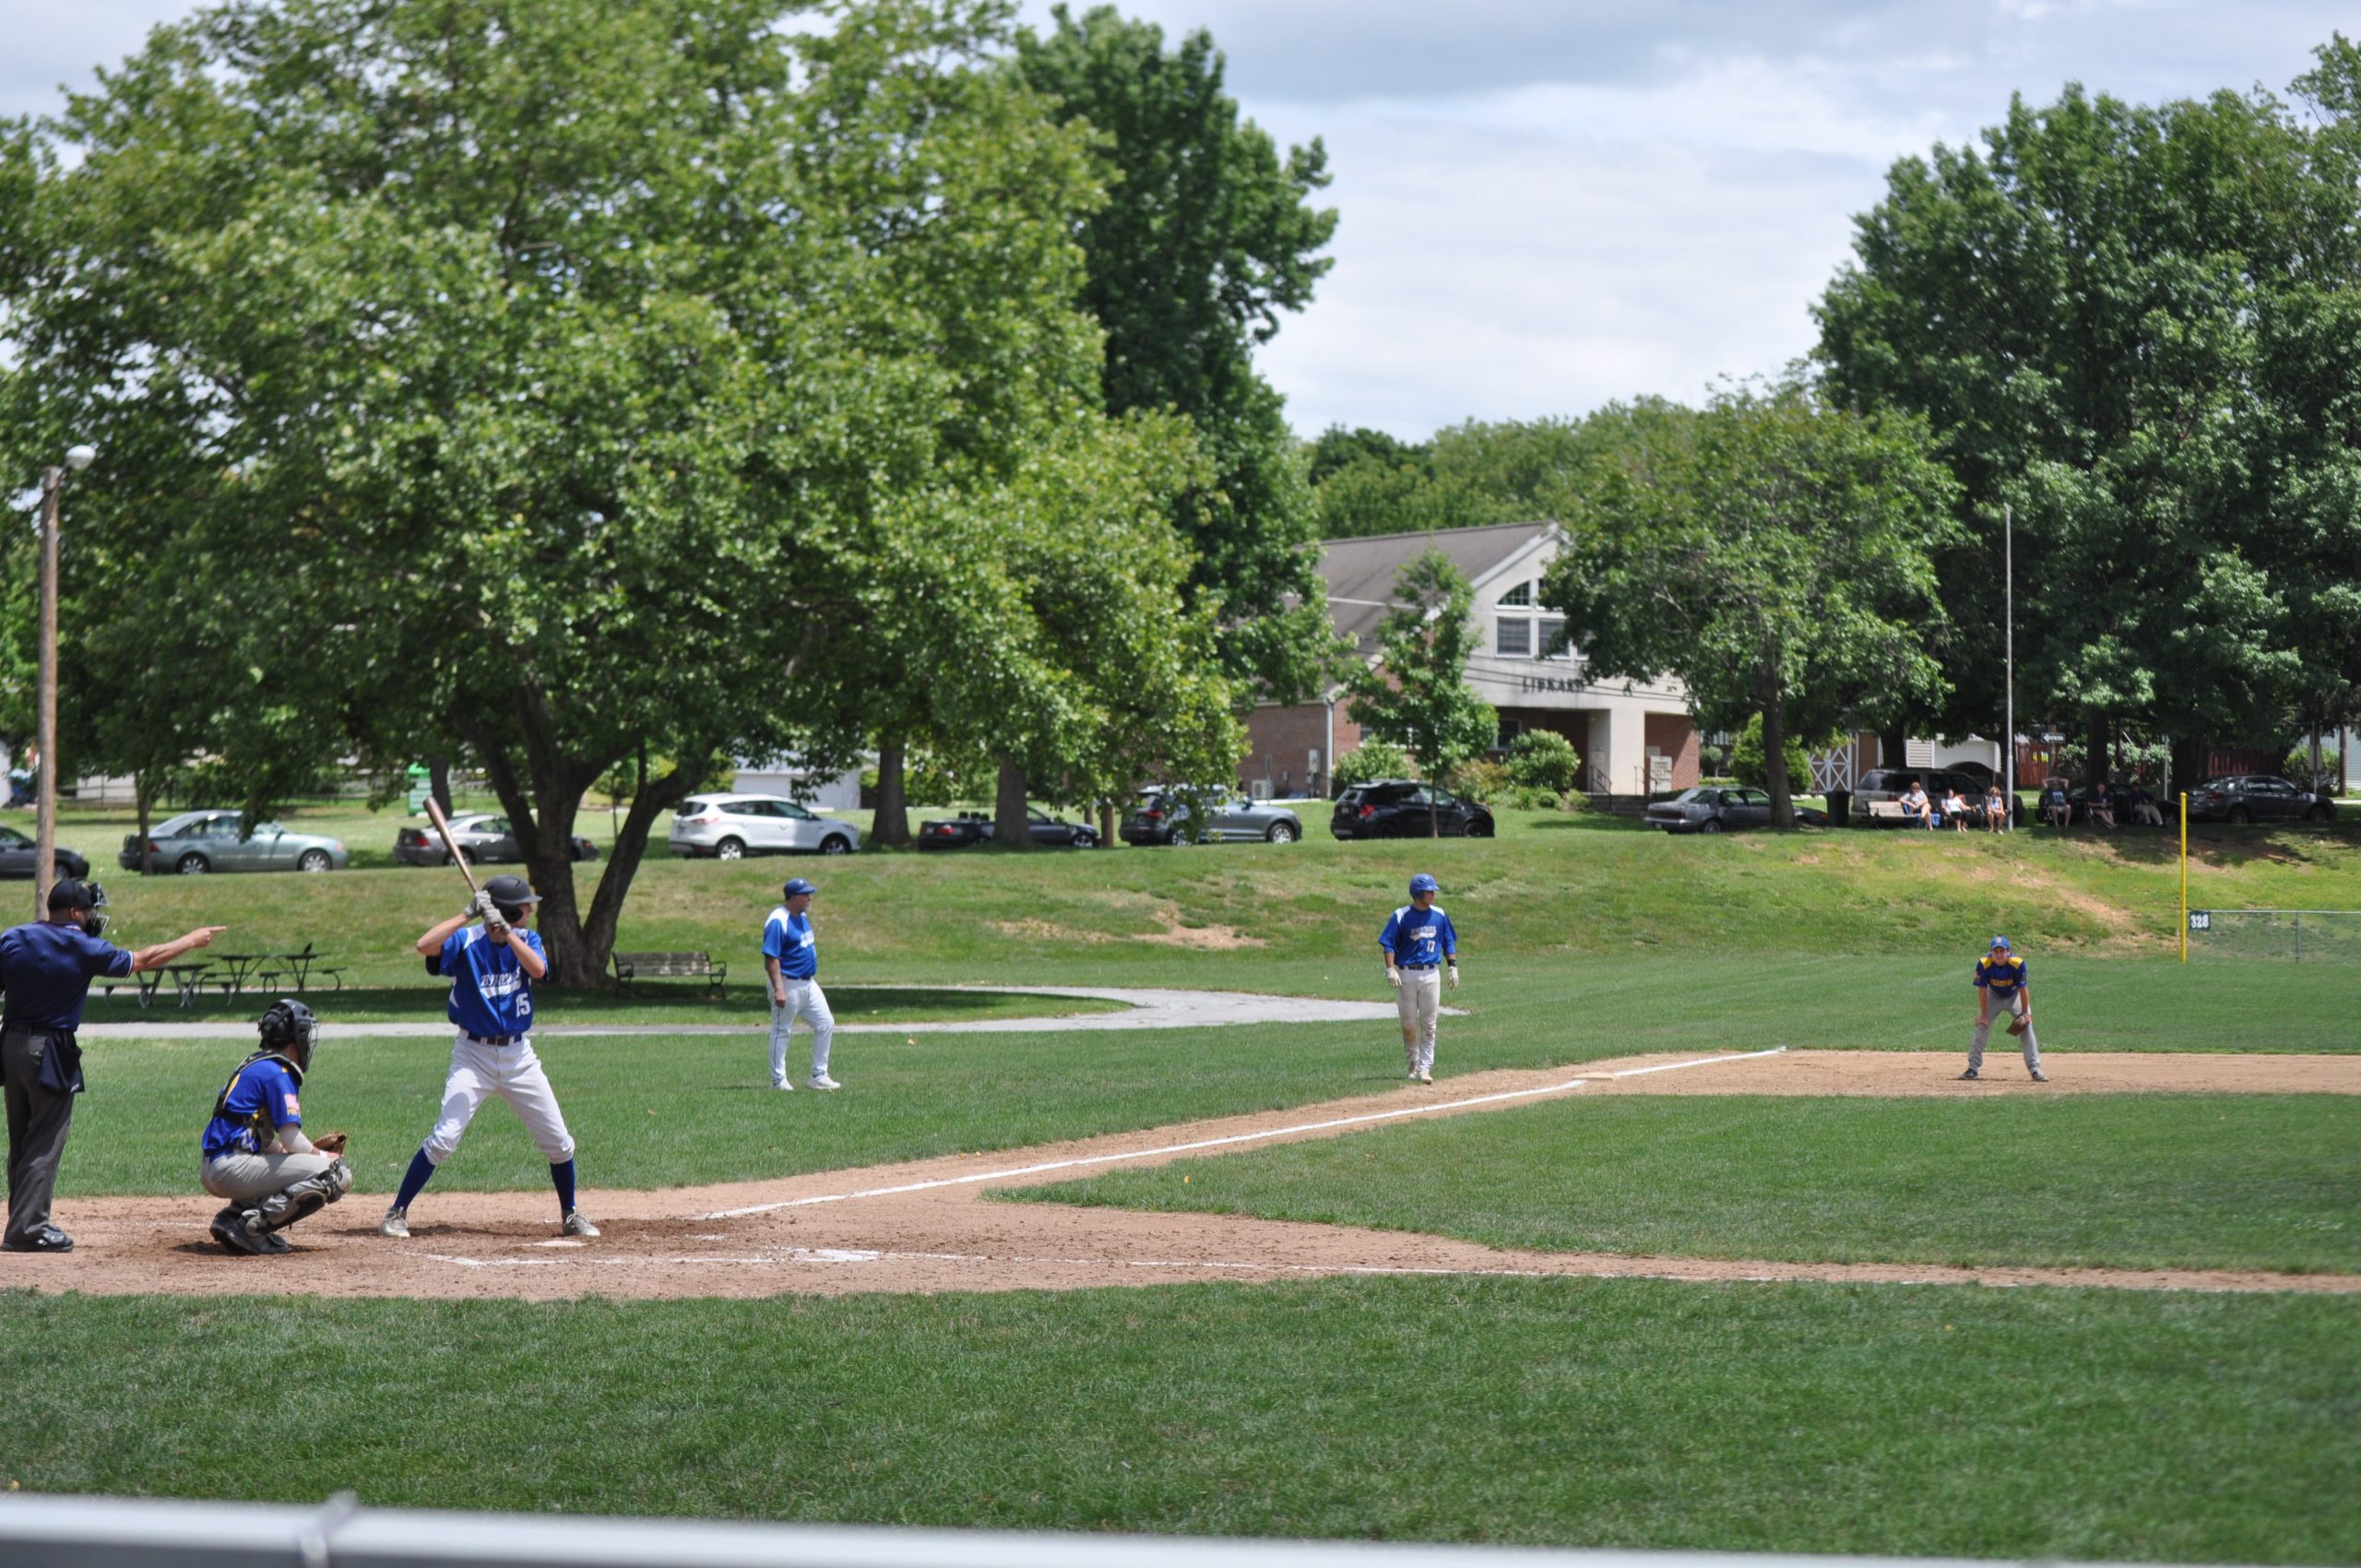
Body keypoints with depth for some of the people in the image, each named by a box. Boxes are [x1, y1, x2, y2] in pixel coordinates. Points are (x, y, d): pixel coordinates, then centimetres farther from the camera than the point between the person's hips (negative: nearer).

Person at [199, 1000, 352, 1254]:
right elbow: (291, 1139, -11)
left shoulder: (255, 1065, 22)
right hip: (231, 1169, -10)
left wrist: (314, 1150, 18)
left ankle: (234, 1215, 10)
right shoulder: (278, 1073, -7)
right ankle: (251, 1225, -14)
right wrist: (324, 1156, 7)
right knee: (337, 1174, -11)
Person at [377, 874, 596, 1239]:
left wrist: (504, 929, -26)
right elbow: (425, 945, -29)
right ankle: (397, 1214, -5)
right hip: (474, 1054, -4)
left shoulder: (526, 940, 2)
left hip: (519, 1055, 4)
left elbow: (537, 969, -19)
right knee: (444, 1138, -15)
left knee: (558, 1141, 6)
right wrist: (469, 914, -28)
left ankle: (570, 1216, 25)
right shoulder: (465, 942, -10)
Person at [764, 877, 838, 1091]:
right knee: (782, 1031, 0)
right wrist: (778, 989, -28)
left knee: (826, 1024, 9)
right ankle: (778, 1080, 7)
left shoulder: (802, 917, 11)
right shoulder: (778, 921, -18)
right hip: (788, 984, -10)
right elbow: (771, 958, -22)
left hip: (808, 983, 10)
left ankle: (819, 1077, 16)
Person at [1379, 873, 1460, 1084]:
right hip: (1406, 974, -2)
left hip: (1431, 974, 2)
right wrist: (1390, 969, -18)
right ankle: (1413, 1063, 22)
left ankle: (1425, 1068, -1)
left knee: (1428, 1024, -3)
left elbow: (1449, 942, 13)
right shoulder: (1400, 916, -5)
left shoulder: (1439, 915, 6)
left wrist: (1453, 967, 4)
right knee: (1408, 1024, 4)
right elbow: (1388, 944, -6)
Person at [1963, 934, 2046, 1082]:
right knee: (1981, 1026, -8)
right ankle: (1973, 1068, 1)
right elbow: (1982, 991, -20)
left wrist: (2025, 1013, -16)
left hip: (2014, 996, -1)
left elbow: (2023, 989, -21)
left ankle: (2035, 1069, -7)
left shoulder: (2018, 963, -31)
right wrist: (1984, 1015, -17)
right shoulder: (1984, 964, -29)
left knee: (2027, 1028, -11)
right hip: (1993, 996, 1)